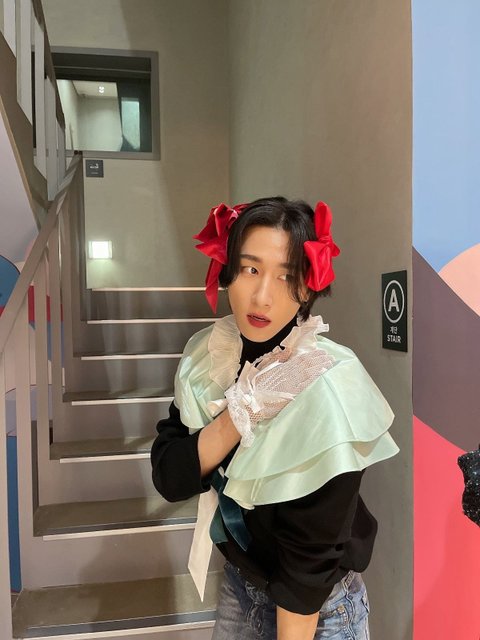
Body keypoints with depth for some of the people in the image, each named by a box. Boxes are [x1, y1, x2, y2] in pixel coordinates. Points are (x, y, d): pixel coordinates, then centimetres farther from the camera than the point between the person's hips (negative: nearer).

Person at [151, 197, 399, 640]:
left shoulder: (325, 386, -27)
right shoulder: (208, 354, -10)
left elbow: (311, 554, -23)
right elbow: (170, 479, -15)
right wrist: (242, 409, -28)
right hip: (239, 580, 5)